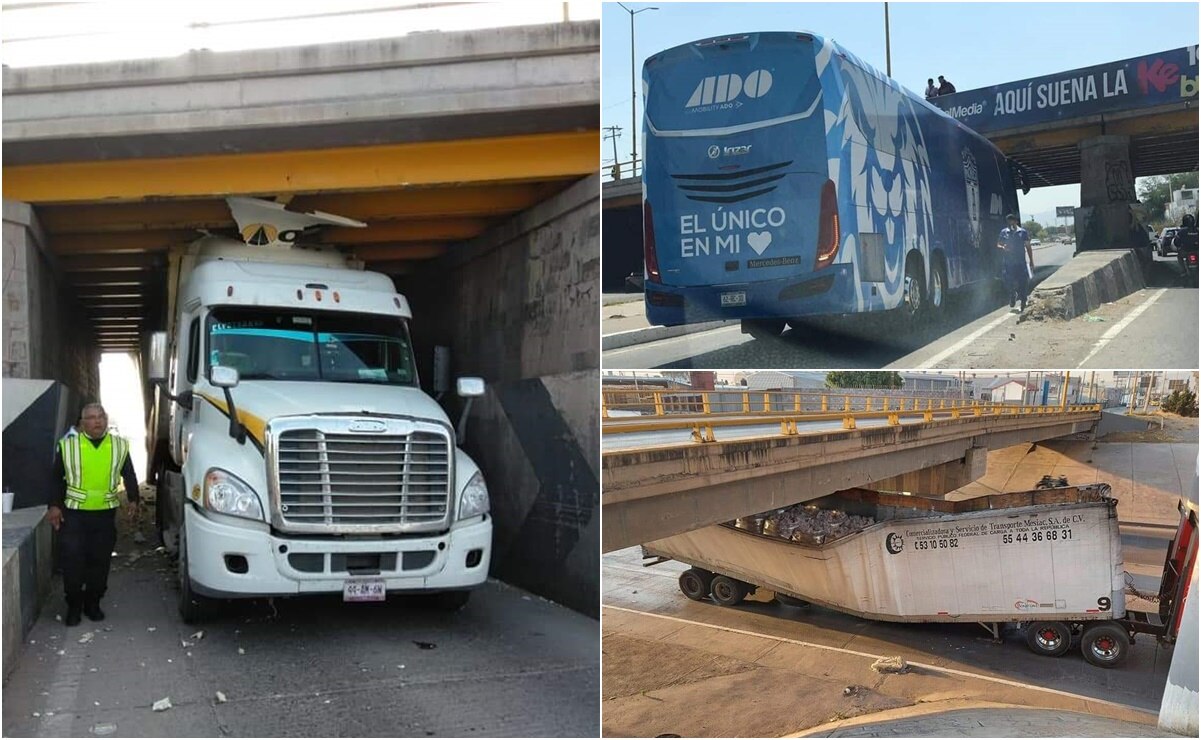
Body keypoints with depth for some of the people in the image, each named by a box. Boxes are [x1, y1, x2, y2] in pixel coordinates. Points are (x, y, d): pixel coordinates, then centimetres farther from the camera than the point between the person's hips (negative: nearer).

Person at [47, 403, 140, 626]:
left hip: (105, 514, 2)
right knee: (72, 560, -2)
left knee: (100, 560, 7)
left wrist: (133, 500, 1)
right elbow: (56, 478, 4)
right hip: (73, 513, -2)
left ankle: (93, 603, 21)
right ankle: (74, 606, 13)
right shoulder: (68, 445, -2)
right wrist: (54, 505, -2)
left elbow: (129, 475, 11)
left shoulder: (120, 446, 3)